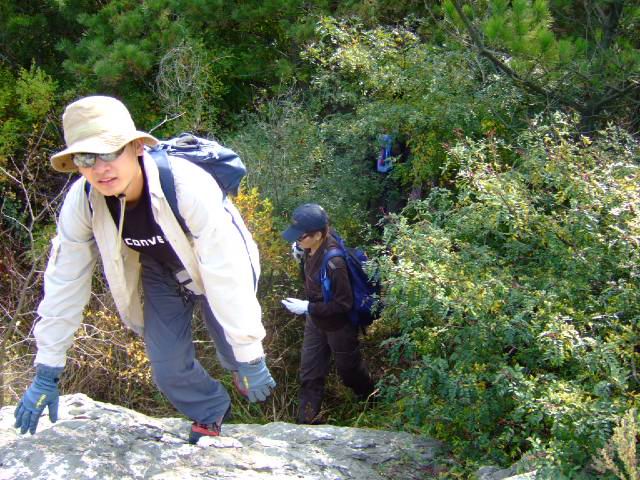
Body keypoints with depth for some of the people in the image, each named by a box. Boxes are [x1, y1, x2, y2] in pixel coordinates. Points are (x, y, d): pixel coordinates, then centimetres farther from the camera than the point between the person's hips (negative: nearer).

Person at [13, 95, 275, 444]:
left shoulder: (188, 186, -40)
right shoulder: (81, 201, -25)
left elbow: (228, 279, -37)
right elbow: (64, 283, -15)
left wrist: (250, 359, -32)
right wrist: (47, 373, -12)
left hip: (216, 271, -3)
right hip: (162, 273, 4)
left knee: (234, 355, -2)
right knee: (169, 368, -2)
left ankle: (238, 369, 39)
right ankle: (210, 412, 31)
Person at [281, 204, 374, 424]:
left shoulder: (333, 263, -37)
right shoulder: (312, 247, -15)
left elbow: (343, 304, -28)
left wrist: (307, 307, -29)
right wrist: (300, 253, -8)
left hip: (338, 325, -7)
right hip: (316, 320, 7)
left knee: (348, 368, 19)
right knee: (310, 372, 15)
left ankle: (369, 399, 48)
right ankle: (307, 420, 29)